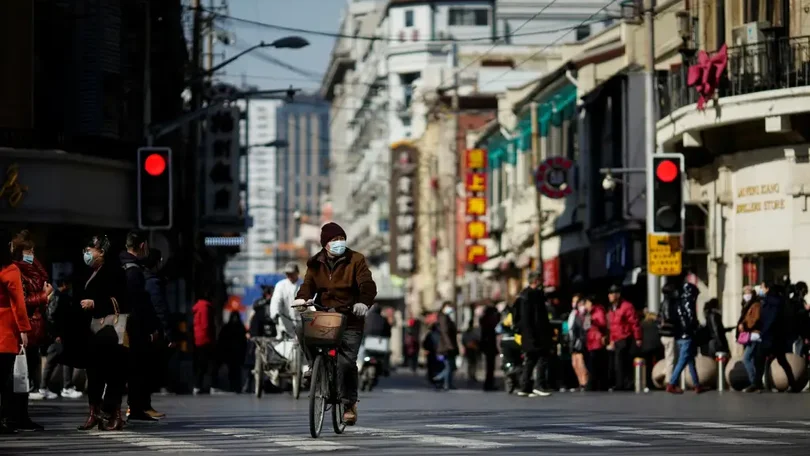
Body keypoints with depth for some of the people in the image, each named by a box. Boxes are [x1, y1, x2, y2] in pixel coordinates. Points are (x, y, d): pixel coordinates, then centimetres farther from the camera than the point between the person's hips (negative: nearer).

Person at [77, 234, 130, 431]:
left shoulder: (113, 271, -8)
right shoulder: (90, 274, 15)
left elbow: (120, 301, -14)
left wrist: (94, 304, -16)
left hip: (110, 331, -8)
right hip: (94, 331, 8)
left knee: (113, 371, -5)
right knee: (94, 371, 7)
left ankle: (115, 415, -1)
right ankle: (94, 413, 11)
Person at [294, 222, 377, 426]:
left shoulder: (355, 260, 1)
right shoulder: (316, 263, 12)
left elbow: (367, 285, -10)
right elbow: (309, 283, 2)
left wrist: (363, 302, -32)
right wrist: (301, 298, -21)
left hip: (350, 319, -3)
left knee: (347, 361, -13)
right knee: (303, 330, -27)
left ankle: (350, 404, 0)